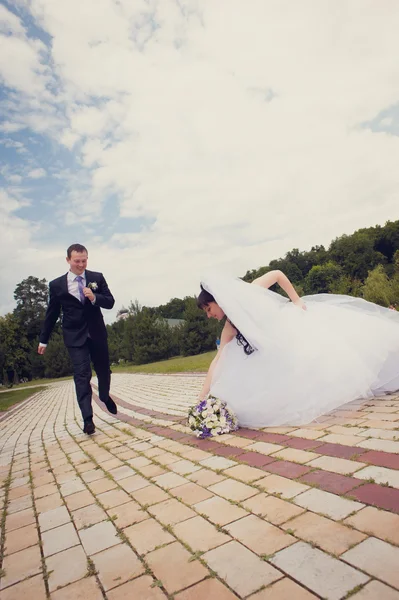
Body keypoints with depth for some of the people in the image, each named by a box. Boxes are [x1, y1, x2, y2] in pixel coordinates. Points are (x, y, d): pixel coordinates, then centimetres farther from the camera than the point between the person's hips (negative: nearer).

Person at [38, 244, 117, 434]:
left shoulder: (97, 278, -1)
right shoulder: (56, 285, -2)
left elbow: (110, 302, -3)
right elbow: (51, 314, 6)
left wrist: (94, 298, -23)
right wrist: (43, 340, 11)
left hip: (97, 333, 2)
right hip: (75, 336, -2)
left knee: (103, 369, 16)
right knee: (82, 375, -8)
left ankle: (105, 397, 45)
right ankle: (87, 418, -4)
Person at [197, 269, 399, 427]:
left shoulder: (248, 291, -19)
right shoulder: (230, 328, -7)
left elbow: (277, 274, -8)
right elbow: (218, 359, -9)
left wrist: (296, 300, -10)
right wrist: (204, 395, -13)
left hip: (300, 321, -4)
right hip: (286, 349, 4)